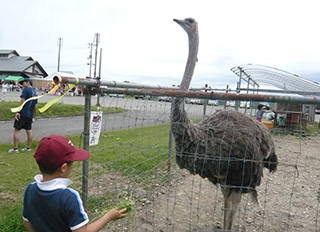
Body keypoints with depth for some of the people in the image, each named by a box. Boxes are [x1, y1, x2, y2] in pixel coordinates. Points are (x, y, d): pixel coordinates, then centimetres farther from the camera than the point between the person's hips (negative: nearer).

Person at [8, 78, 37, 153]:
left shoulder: (26, 89, -8)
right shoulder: (34, 92, 14)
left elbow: (22, 101, -17)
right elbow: (35, 107, 16)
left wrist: (17, 112, -16)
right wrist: (33, 116, 22)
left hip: (22, 114, -7)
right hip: (29, 115, 8)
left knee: (16, 130, 0)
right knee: (28, 131, 11)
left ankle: (15, 148, 1)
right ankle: (28, 147, 17)